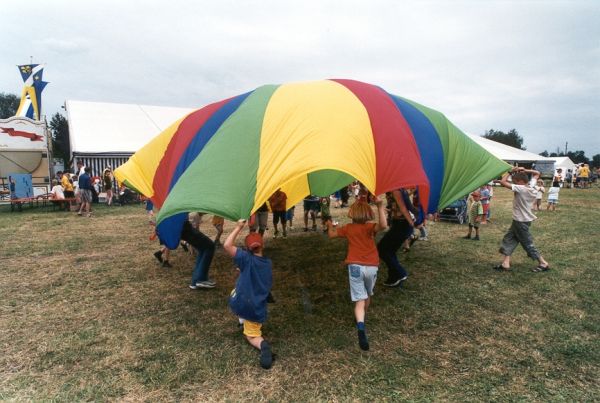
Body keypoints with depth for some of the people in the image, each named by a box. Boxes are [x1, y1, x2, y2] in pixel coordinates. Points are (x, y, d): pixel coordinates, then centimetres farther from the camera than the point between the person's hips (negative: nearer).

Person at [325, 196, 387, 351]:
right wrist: (380, 206, -27)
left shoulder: (348, 228, 4)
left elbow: (331, 234, 17)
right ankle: (362, 318, 46)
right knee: (367, 295, 26)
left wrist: (330, 225, 37)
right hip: (371, 267, 0)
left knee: (360, 300, -6)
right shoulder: (369, 227, -5)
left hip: (355, 266, 0)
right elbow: (383, 225, -27)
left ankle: (361, 327, -28)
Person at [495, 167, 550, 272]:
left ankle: (543, 264, 15)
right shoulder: (531, 186, 1)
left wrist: (510, 172, -14)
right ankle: (505, 264, 10)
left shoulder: (520, 189, -23)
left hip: (521, 222, -9)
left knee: (528, 244, 3)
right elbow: (537, 173, 18)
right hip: (518, 220, 9)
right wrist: (525, 170, 4)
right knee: (508, 240, 10)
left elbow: (503, 182, -28)